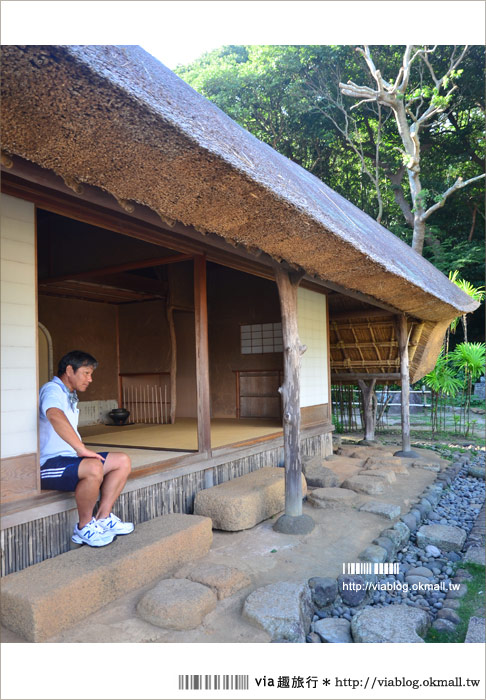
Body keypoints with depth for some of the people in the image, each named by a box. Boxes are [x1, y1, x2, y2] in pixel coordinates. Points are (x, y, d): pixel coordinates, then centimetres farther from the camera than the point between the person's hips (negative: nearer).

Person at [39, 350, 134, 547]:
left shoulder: (70, 396, 20)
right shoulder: (52, 390, -14)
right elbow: (55, 416, -37)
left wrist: (81, 450, 15)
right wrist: (81, 448, -39)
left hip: (69, 458, 10)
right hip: (47, 464, -10)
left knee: (123, 461, 0)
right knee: (93, 468, -37)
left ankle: (102, 519, -1)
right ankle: (84, 528, -16)